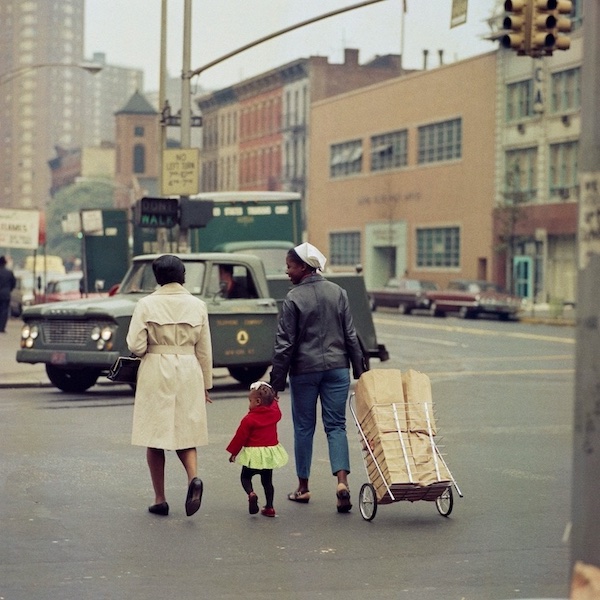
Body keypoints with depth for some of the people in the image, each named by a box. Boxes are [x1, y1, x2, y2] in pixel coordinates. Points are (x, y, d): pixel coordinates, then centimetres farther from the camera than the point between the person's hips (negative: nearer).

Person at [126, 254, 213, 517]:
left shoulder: (146, 305, -7)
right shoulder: (197, 305, 2)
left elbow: (135, 345, -12)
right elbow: (204, 350, 6)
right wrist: (206, 384, 14)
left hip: (156, 372, -2)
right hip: (189, 373, 2)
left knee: (155, 435, 7)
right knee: (185, 430, 13)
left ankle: (160, 500, 11)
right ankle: (193, 476, -15)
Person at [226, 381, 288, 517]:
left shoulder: (249, 419, -16)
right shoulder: (274, 413, -3)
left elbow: (240, 437, -9)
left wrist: (233, 452, 1)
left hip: (254, 454, -5)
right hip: (271, 452, 5)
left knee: (245, 477, 13)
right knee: (267, 480, 17)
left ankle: (251, 494, -16)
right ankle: (269, 507, 14)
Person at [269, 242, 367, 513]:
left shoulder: (294, 298, -9)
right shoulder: (338, 292, 4)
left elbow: (285, 344, -9)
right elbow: (350, 335, 6)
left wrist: (277, 381, -4)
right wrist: (359, 369, 12)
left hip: (304, 370, -3)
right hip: (337, 367, 3)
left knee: (304, 427, 9)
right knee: (336, 425, 5)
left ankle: (303, 487, 18)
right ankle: (342, 481, -14)